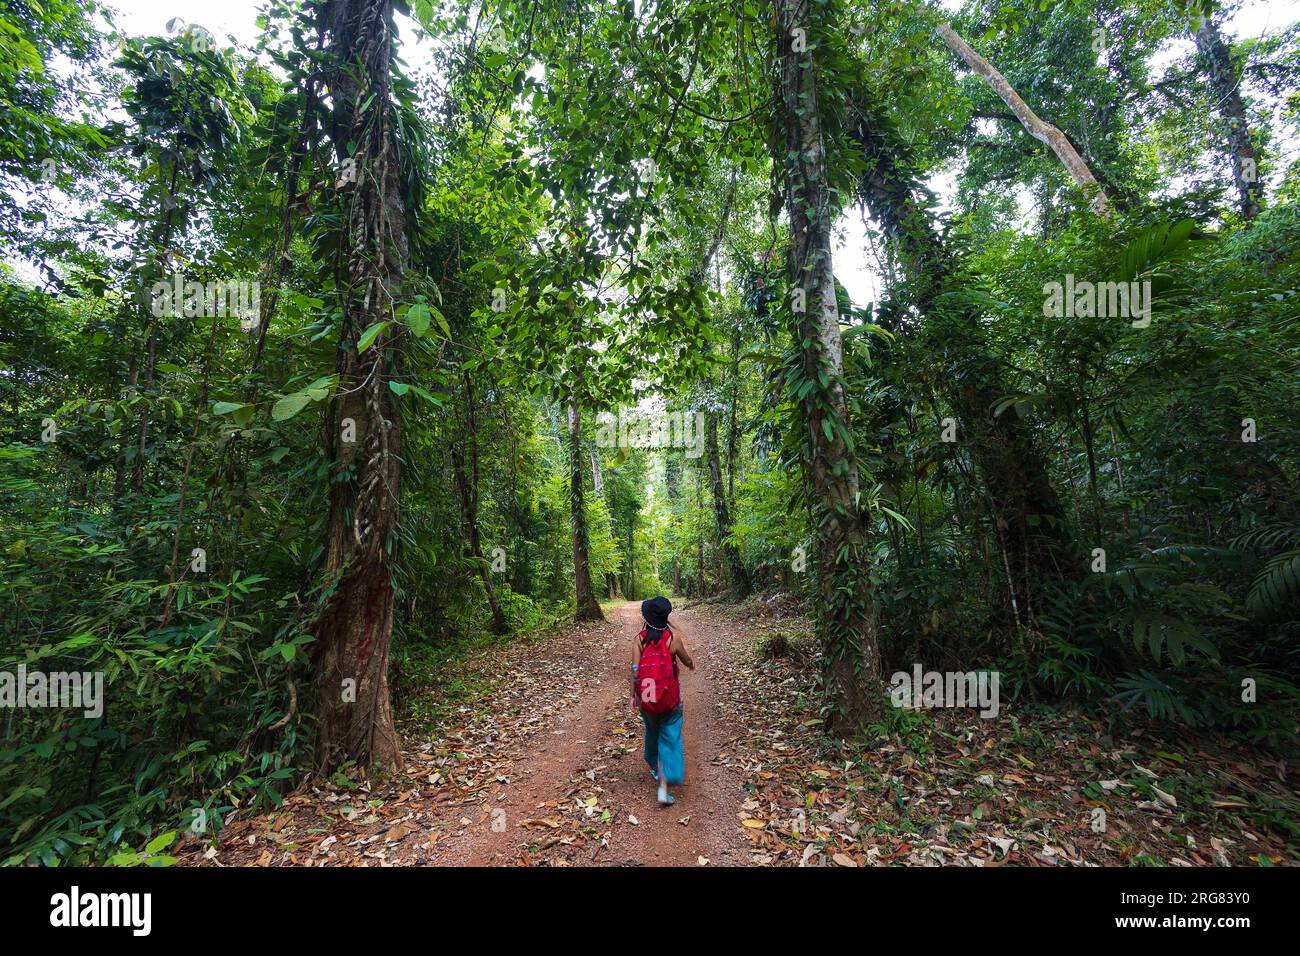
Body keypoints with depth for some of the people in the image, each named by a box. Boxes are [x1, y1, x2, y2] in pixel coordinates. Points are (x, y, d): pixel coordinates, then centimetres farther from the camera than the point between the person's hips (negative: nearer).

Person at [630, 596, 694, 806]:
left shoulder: (640, 639, -10)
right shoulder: (673, 638, -13)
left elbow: (635, 670, -10)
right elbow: (688, 661, 2)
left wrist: (634, 695, 2)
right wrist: (691, 664, 25)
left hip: (647, 698, 3)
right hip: (670, 699, -2)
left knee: (652, 731, 27)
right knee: (670, 739, 10)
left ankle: (654, 767, 48)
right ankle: (663, 788, 6)